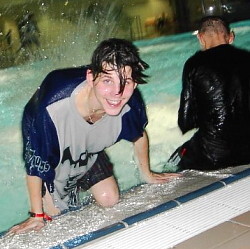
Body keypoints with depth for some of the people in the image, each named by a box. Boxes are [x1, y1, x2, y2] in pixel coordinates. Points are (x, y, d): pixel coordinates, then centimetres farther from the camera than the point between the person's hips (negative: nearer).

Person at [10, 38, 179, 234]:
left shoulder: (131, 103, -32)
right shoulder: (53, 106, -46)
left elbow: (139, 136, -7)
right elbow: (35, 162, -30)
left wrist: (147, 174, 9)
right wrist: (37, 215, -20)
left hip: (90, 153, 4)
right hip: (52, 161, -3)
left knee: (110, 201, 12)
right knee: (53, 212, 5)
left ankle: (78, 188, 40)